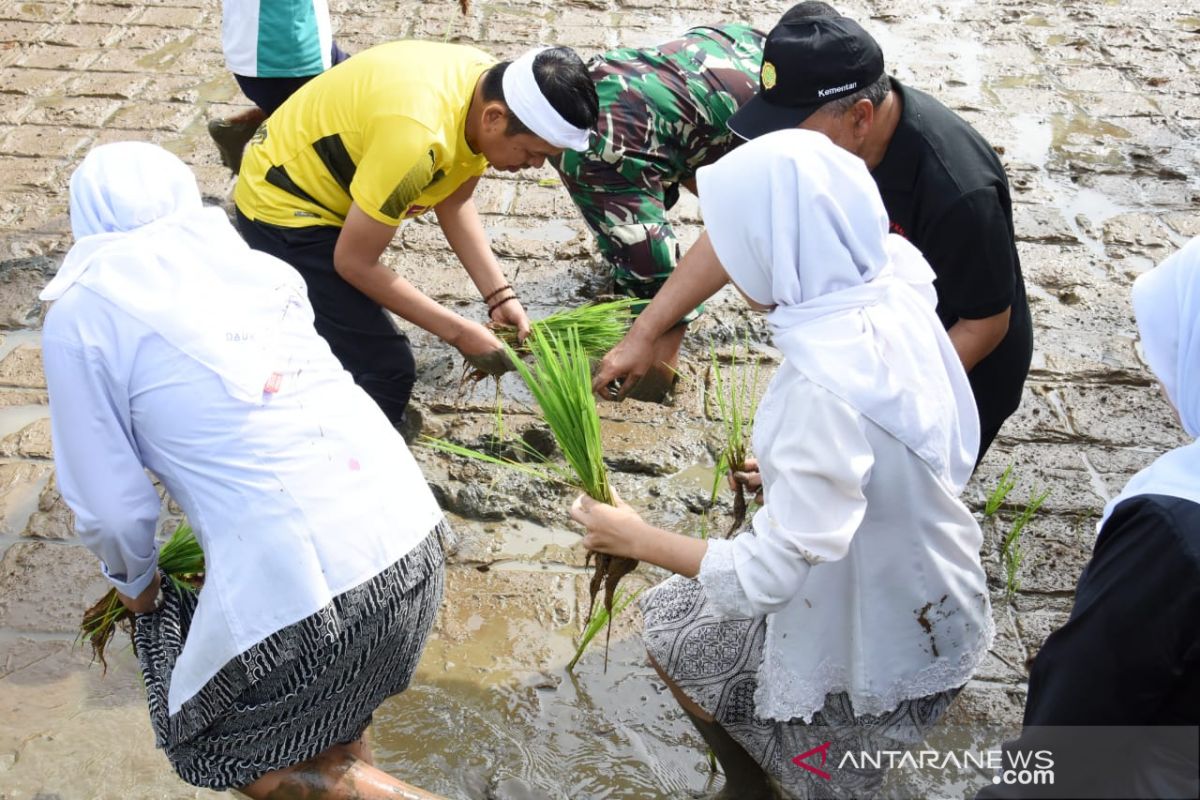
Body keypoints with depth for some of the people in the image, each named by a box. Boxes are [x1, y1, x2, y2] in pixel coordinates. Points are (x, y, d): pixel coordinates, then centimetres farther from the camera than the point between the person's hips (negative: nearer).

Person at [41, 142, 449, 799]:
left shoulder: (81, 313, 0)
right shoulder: (253, 261, 14)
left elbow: (108, 502, 3)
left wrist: (135, 583, 24)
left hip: (299, 582, -6)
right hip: (412, 531, 6)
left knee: (213, 747, 21)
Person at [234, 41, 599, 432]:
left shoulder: (489, 85, -13)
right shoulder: (417, 137, -38)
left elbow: (454, 201, 1)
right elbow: (354, 262, -27)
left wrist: (499, 295, -10)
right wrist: (459, 331, -20)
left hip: (314, 184, 9)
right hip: (282, 208, -9)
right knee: (385, 366, -12)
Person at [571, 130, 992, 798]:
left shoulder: (828, 392, -36)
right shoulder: (894, 293, -11)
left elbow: (763, 579, -31)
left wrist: (637, 539, -18)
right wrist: (790, 476, 13)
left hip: (884, 642, -7)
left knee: (675, 633, 13)